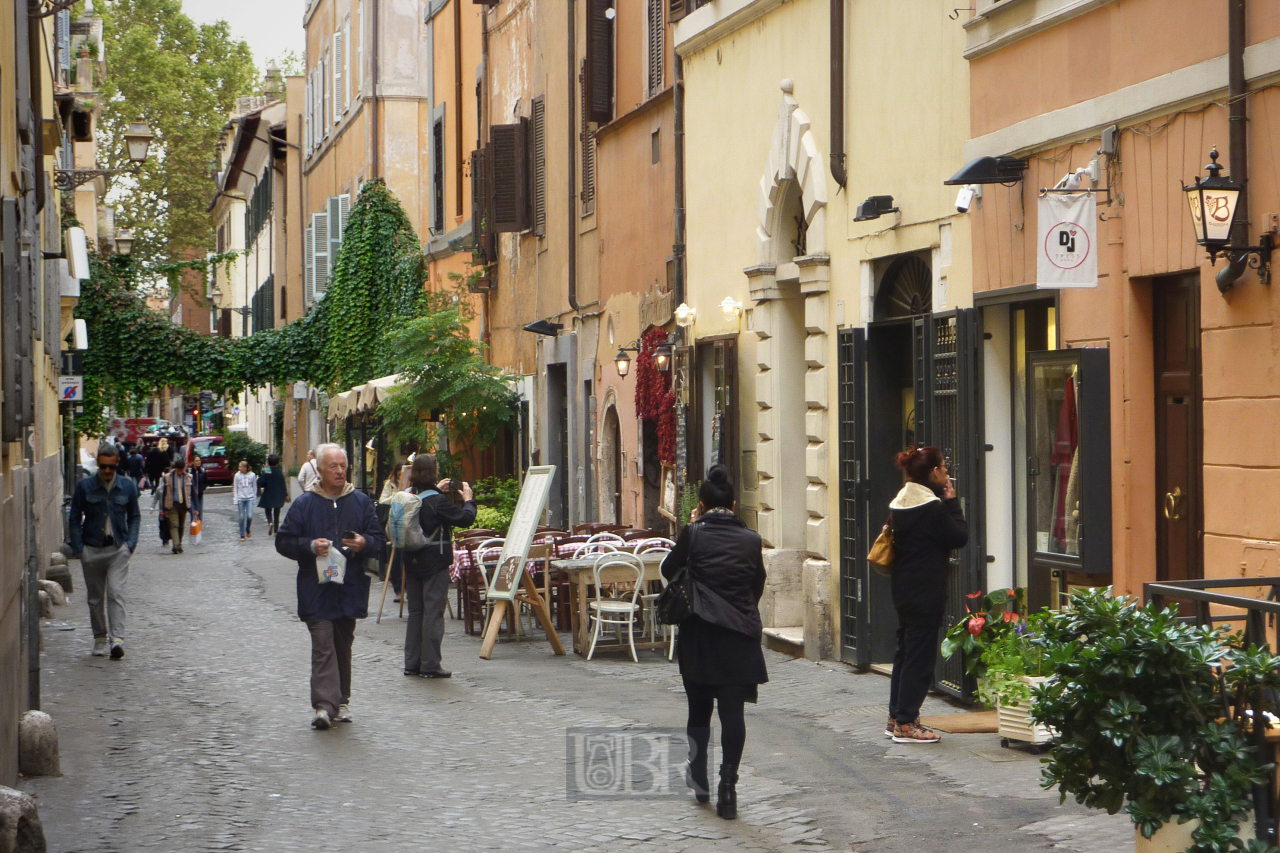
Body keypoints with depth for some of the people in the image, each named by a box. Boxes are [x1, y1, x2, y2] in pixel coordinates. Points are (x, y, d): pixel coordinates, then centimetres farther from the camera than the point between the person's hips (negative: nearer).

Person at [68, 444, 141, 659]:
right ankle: (100, 637, 22)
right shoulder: (84, 487, -1)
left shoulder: (127, 486, 3)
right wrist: (78, 548, -4)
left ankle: (117, 639, -18)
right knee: (95, 597, 9)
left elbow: (134, 516, 13)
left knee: (116, 593, -12)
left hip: (119, 549, -1)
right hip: (92, 549, 1)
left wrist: (131, 542, 0)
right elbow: (75, 519, 3)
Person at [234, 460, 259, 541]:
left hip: (250, 498, 0)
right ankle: (242, 535, 8)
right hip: (241, 498, 0)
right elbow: (235, 488, 6)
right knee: (242, 517, -1)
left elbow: (255, 487, 9)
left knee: (249, 516, -9)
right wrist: (236, 500, 2)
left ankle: (248, 530, 19)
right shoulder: (237, 475, 1)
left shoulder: (252, 475, -1)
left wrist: (254, 498, 7)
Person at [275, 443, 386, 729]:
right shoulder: (304, 504, 0)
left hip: (350, 588, 3)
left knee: (343, 646, 12)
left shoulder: (360, 502, 8)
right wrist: (310, 546, -17)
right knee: (323, 646, -11)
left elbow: (379, 538, 10)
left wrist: (364, 543, -12)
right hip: (316, 590, -3)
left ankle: (341, 702, 22)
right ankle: (324, 704, -17)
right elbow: (284, 542, 0)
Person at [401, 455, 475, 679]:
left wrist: (438, 491, 24)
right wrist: (468, 499, 2)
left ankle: (412, 663, 16)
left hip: (412, 562, 7)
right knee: (433, 612, -2)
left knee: (415, 611, 13)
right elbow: (465, 518, -15)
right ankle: (430, 665, -1)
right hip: (435, 563, -7)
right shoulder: (437, 501, -18)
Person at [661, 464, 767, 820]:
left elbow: (669, 569, 7)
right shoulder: (751, 539, 0)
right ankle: (728, 787, -5)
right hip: (741, 635, 0)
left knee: (699, 708, 15)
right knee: (732, 711, 0)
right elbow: (758, 586, 10)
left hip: (699, 635, 0)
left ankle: (699, 778, 27)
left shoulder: (694, 533, -7)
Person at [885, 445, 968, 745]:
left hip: (903, 589, 9)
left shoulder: (899, 504, 9)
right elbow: (959, 536, -12)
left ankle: (896, 718, 21)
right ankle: (906, 723, -1)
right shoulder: (932, 507, -18)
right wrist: (952, 501, -5)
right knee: (920, 655, -3)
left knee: (905, 652, 15)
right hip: (926, 593, -9)